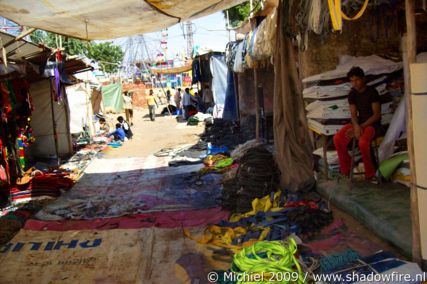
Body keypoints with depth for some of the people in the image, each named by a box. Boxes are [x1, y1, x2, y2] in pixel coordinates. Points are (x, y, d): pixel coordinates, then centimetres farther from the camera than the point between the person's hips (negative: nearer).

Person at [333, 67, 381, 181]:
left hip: (372, 123, -6)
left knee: (363, 143, -35)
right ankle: (346, 170, -3)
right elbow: (353, 114, 1)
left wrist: (361, 127, -18)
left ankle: (370, 174, -13)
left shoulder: (372, 92, -12)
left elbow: (377, 115, -13)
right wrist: (356, 126, -21)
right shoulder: (352, 94, 5)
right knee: (337, 139, -17)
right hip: (359, 122, 6)